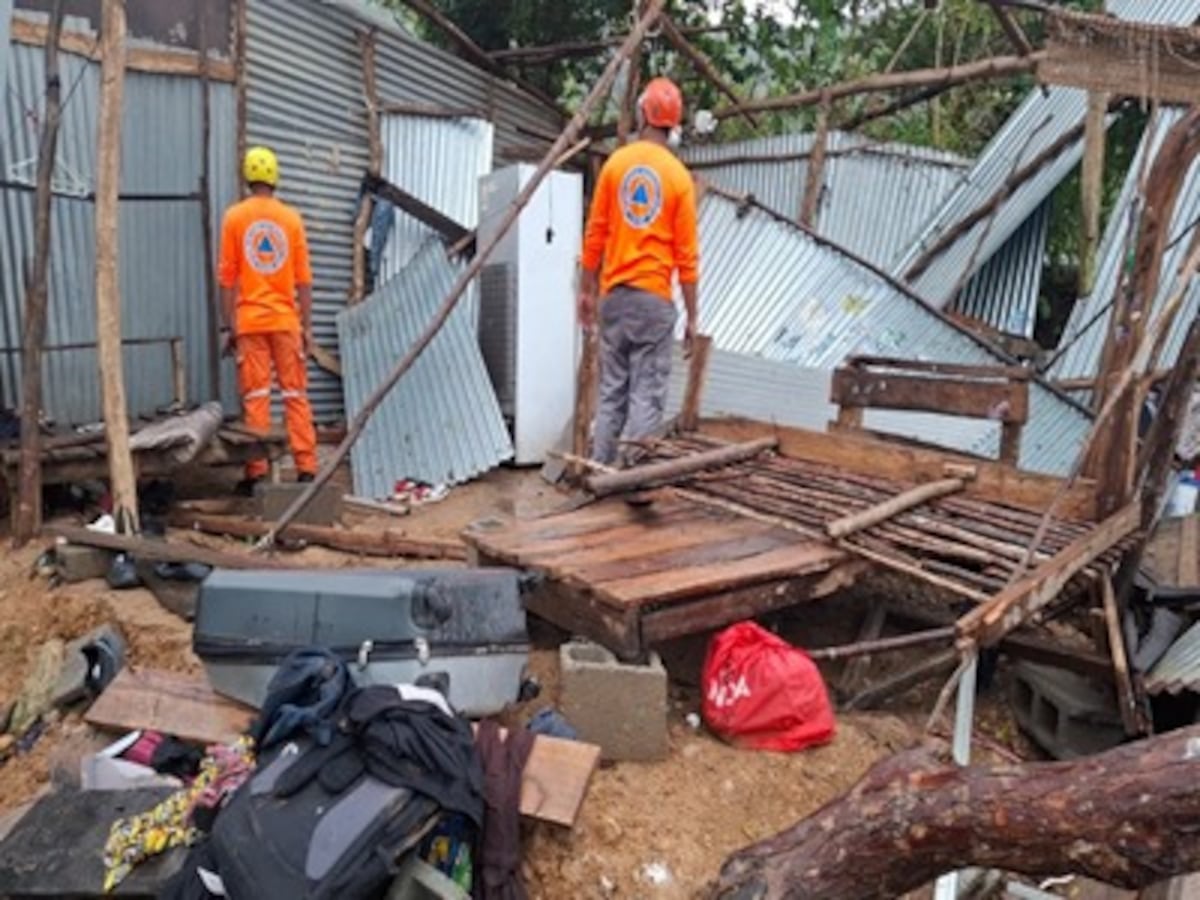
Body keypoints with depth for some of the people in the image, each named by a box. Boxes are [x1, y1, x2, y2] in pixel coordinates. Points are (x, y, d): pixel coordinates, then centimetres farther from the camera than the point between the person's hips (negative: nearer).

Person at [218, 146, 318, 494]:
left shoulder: (234, 216, 2)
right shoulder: (291, 218, 3)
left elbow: (227, 277, 0)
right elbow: (303, 279, 1)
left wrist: (229, 325, 4)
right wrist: (307, 326, 6)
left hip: (249, 321, 0)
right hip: (286, 320, 1)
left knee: (255, 396, 2)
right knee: (295, 395, 4)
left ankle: (256, 472, 3)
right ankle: (306, 468, 2)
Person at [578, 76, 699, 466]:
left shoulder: (615, 163, 2)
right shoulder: (679, 177, -3)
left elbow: (594, 235, 3)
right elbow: (686, 255, -4)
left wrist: (586, 291, 13)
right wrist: (692, 316, 2)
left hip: (615, 294, 3)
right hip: (655, 298, -3)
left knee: (611, 391, 9)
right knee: (647, 394, 0)